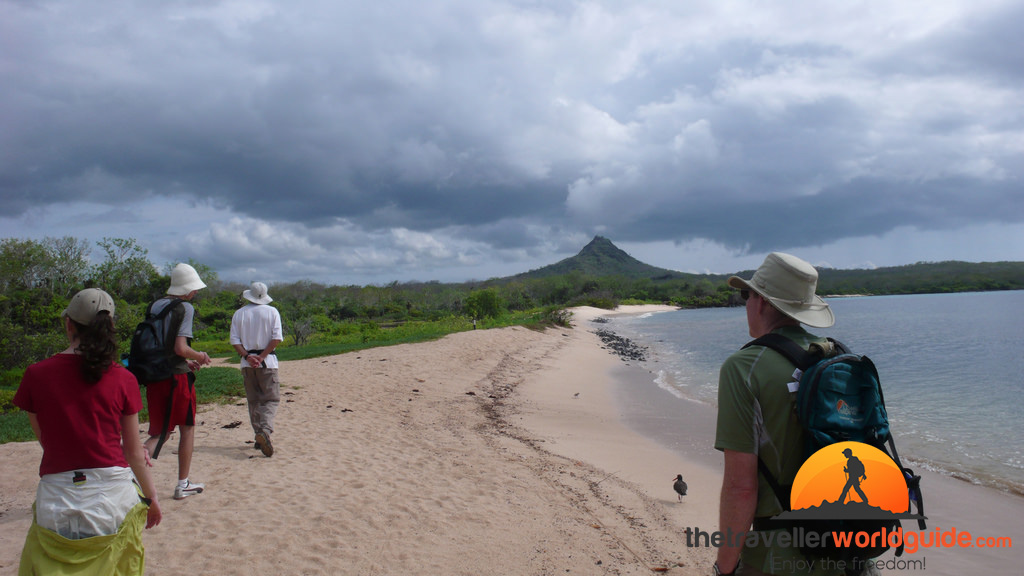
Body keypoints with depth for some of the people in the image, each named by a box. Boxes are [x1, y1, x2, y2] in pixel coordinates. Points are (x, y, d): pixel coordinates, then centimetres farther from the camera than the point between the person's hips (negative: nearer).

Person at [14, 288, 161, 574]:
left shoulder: (36, 375, -5)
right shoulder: (122, 379, -6)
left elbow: (44, 439, 7)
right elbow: (133, 451, 1)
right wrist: (151, 496, 16)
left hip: (56, 505, 0)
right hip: (114, 500, 1)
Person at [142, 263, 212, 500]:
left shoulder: (156, 305, 11)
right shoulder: (184, 308, -12)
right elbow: (180, 348, -21)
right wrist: (199, 356, -1)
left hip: (154, 377, 6)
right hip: (177, 377, -6)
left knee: (160, 433, 13)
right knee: (187, 429, 12)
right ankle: (183, 485, 21)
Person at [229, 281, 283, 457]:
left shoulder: (239, 313, 8)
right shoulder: (272, 311, 1)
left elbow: (234, 340, 0)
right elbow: (277, 338, -9)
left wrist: (247, 356, -7)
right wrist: (262, 356, -10)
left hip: (247, 363, 3)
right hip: (267, 362, -3)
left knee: (253, 401, 11)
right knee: (272, 399, -2)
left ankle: (259, 436, 11)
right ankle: (265, 431, -25)